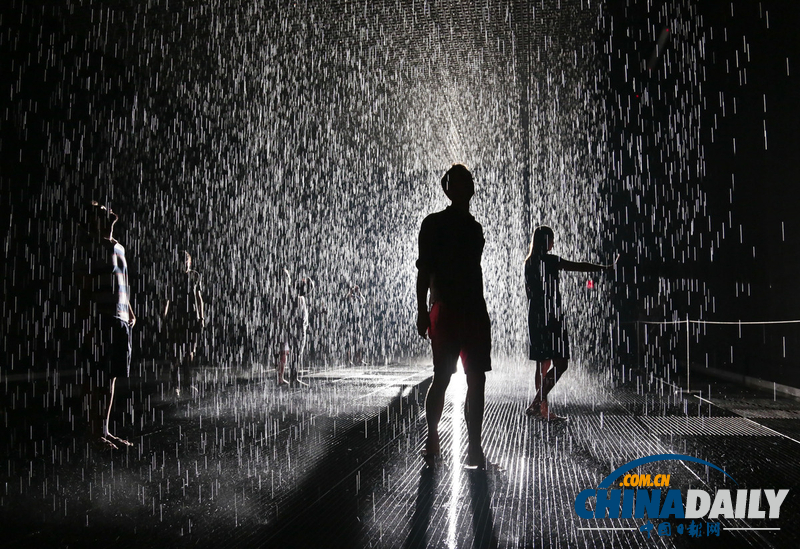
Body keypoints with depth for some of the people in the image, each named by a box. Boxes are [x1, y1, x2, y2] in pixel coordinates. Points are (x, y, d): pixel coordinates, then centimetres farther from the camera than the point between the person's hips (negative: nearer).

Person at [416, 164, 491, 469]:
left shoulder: (474, 226, 18)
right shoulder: (434, 223, 2)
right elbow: (424, 269, -4)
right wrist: (422, 310, -12)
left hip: (474, 311, 5)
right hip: (445, 309, -5)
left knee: (477, 379, 2)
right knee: (442, 378, -4)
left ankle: (475, 447, 8)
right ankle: (432, 440, 10)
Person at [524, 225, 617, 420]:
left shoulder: (529, 262, 12)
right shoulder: (549, 260, -11)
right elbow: (579, 267, -11)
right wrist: (606, 268, -3)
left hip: (535, 317, 9)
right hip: (550, 317, -9)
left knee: (543, 365, 13)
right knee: (560, 364, -7)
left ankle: (543, 409, 15)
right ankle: (537, 404, -13)